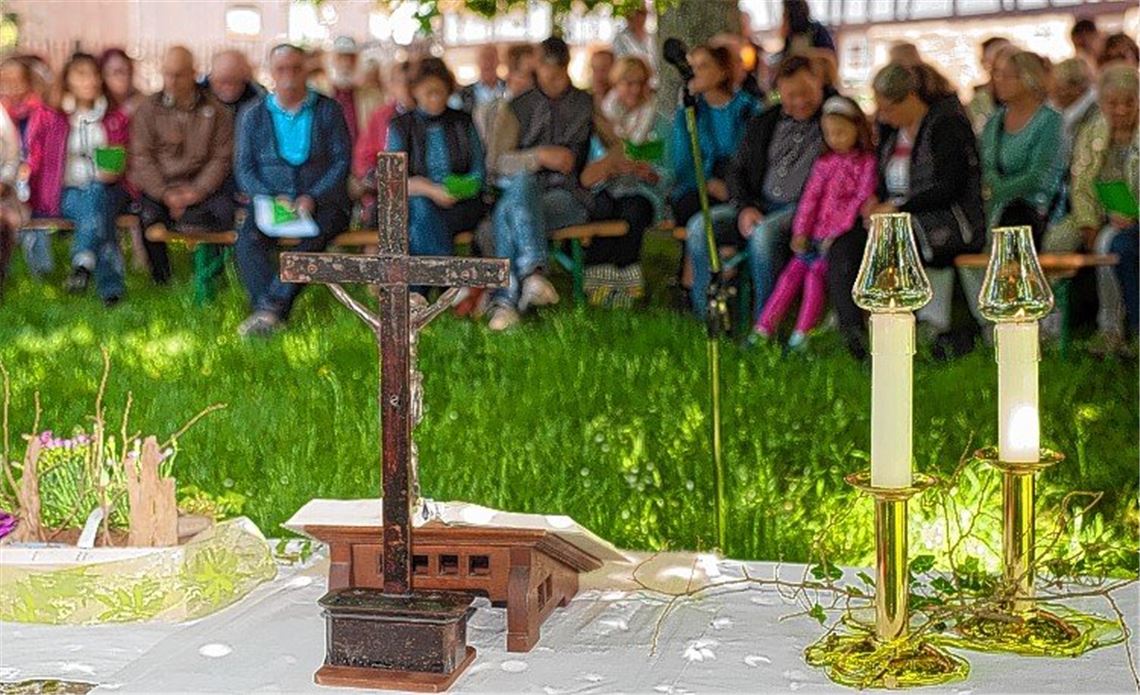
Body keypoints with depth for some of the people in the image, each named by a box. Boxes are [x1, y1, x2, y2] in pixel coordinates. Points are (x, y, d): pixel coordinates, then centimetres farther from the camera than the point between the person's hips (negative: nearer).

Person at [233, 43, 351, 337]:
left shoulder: (328, 110, 8)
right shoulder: (253, 115, 11)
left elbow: (341, 161, 1)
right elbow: (244, 168, 5)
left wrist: (312, 198, -15)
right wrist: (274, 198, -14)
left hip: (321, 200, -2)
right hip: (270, 199, 2)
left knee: (313, 236, -35)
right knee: (248, 238, -30)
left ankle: (270, 309, -42)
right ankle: (268, 310, -40)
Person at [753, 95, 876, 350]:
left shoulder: (866, 162, -1)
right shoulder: (824, 163, 14)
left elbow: (862, 199, -9)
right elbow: (810, 197, 8)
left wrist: (838, 233, -16)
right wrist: (800, 232, -3)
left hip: (842, 233, -5)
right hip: (815, 232, 5)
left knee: (816, 272, -18)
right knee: (792, 271, -4)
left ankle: (802, 333, -16)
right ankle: (764, 327, -4)